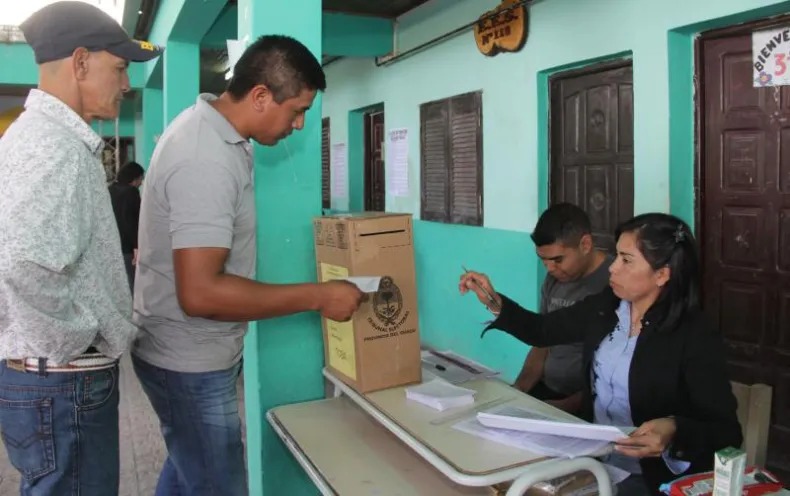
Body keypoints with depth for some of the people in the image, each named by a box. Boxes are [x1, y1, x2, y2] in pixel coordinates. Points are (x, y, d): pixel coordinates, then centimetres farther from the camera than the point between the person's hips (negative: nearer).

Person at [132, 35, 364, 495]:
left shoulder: (211, 127, 4)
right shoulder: (206, 159, -28)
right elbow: (200, 293, -33)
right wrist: (318, 296, -27)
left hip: (187, 352, 10)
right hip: (190, 362, -10)